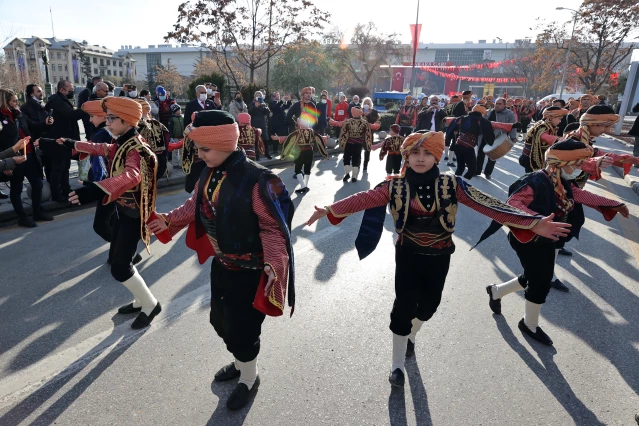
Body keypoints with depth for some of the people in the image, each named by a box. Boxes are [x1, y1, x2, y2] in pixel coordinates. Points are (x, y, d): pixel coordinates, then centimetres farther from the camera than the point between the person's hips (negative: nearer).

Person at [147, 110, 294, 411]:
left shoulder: (256, 180, -28)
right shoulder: (209, 173, -4)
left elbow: (272, 228, -25)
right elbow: (197, 206, 15)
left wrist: (274, 263, -36)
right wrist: (169, 220, 18)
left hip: (249, 271, -8)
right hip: (220, 264, 8)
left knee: (241, 327, 8)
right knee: (220, 320, 23)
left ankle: (249, 378, 38)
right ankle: (240, 362, 52)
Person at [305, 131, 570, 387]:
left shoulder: (451, 185, -11)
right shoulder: (395, 186, -11)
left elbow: (487, 205, -17)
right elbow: (363, 199, -19)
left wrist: (532, 222, -23)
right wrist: (331, 210, -29)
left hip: (439, 256, 2)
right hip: (408, 254, -2)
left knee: (429, 302, 15)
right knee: (405, 304, -3)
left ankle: (410, 335, 49)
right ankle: (397, 364, 18)